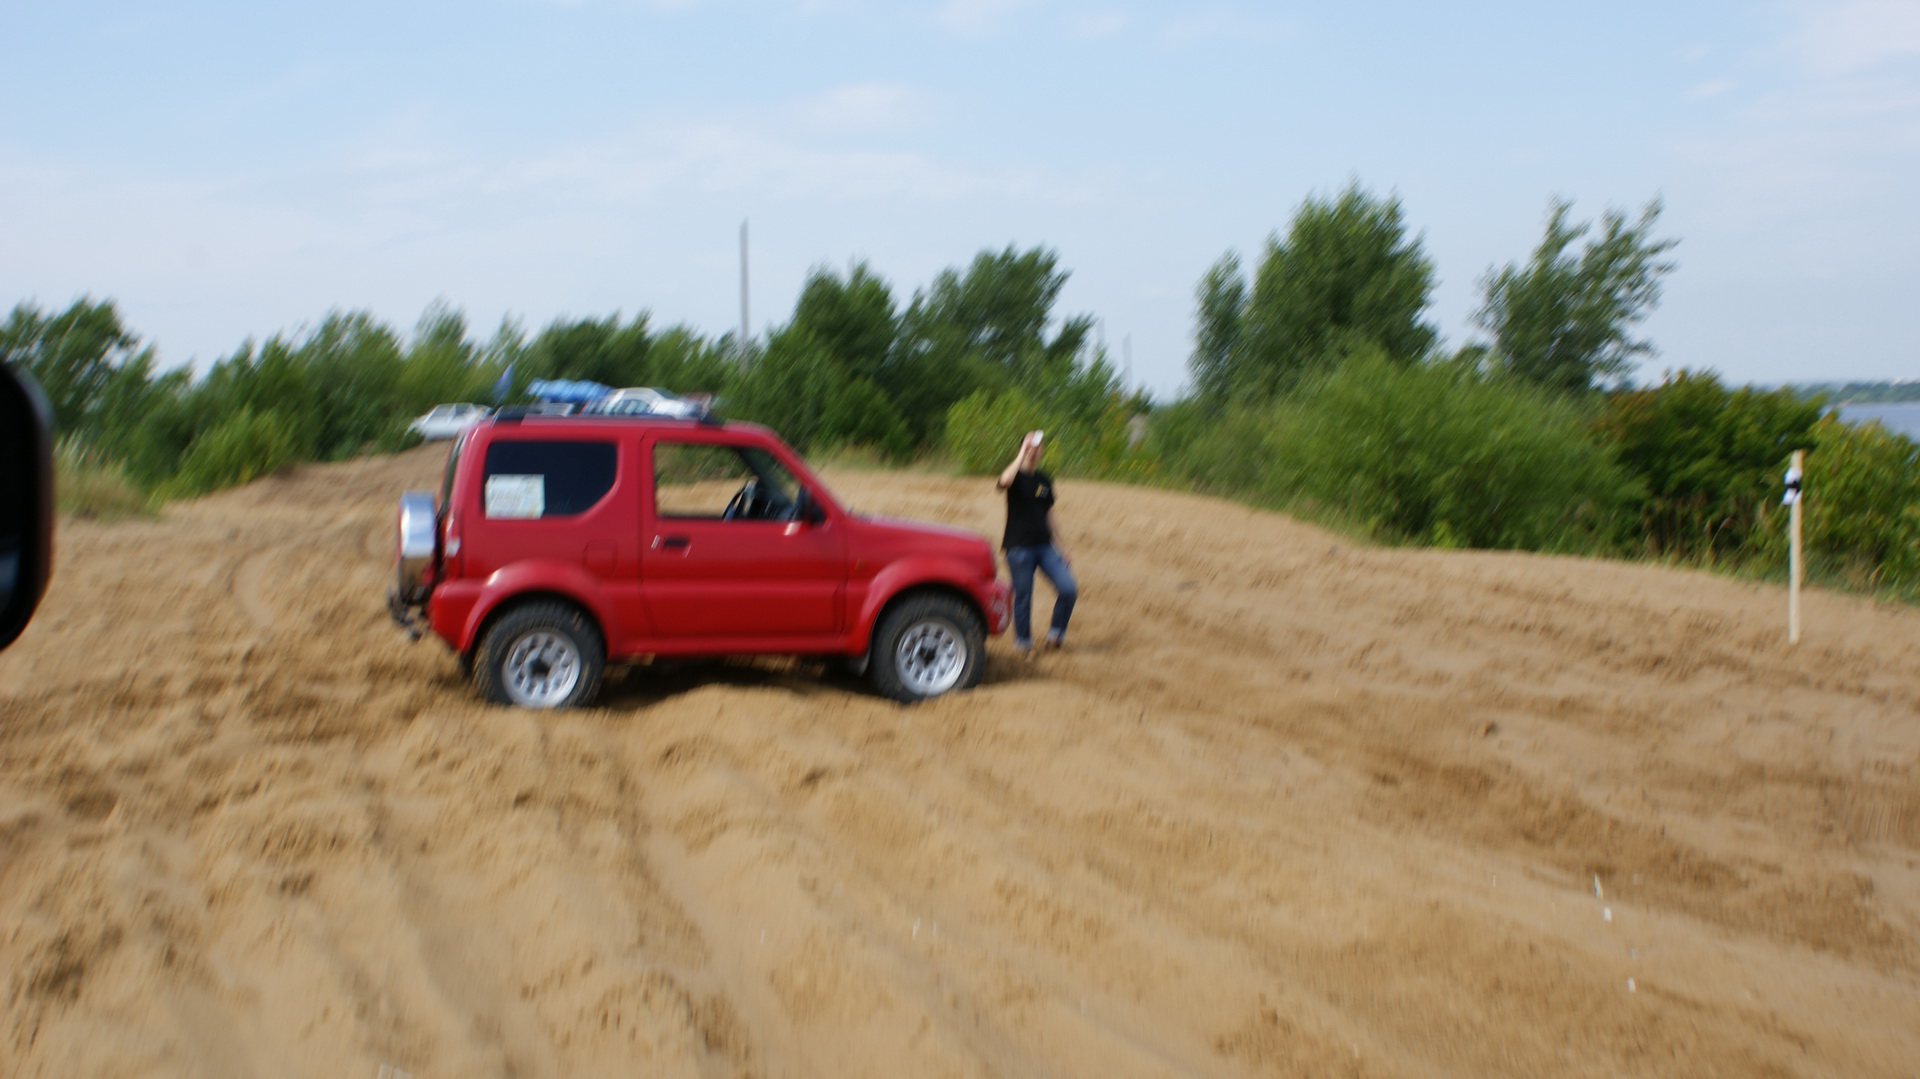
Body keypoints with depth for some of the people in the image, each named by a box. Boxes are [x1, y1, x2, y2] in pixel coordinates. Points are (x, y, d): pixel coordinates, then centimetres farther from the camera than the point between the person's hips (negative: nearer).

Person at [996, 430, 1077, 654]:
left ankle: (1055, 634, 9)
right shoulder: (1017, 476, -4)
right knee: (1023, 597, 1)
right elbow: (1004, 482, -31)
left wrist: (1060, 547, 19)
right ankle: (1023, 643, 19)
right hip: (1018, 547, -5)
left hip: (1044, 545, 5)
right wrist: (1022, 455, -27)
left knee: (1068, 589, -8)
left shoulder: (1044, 480, 12)